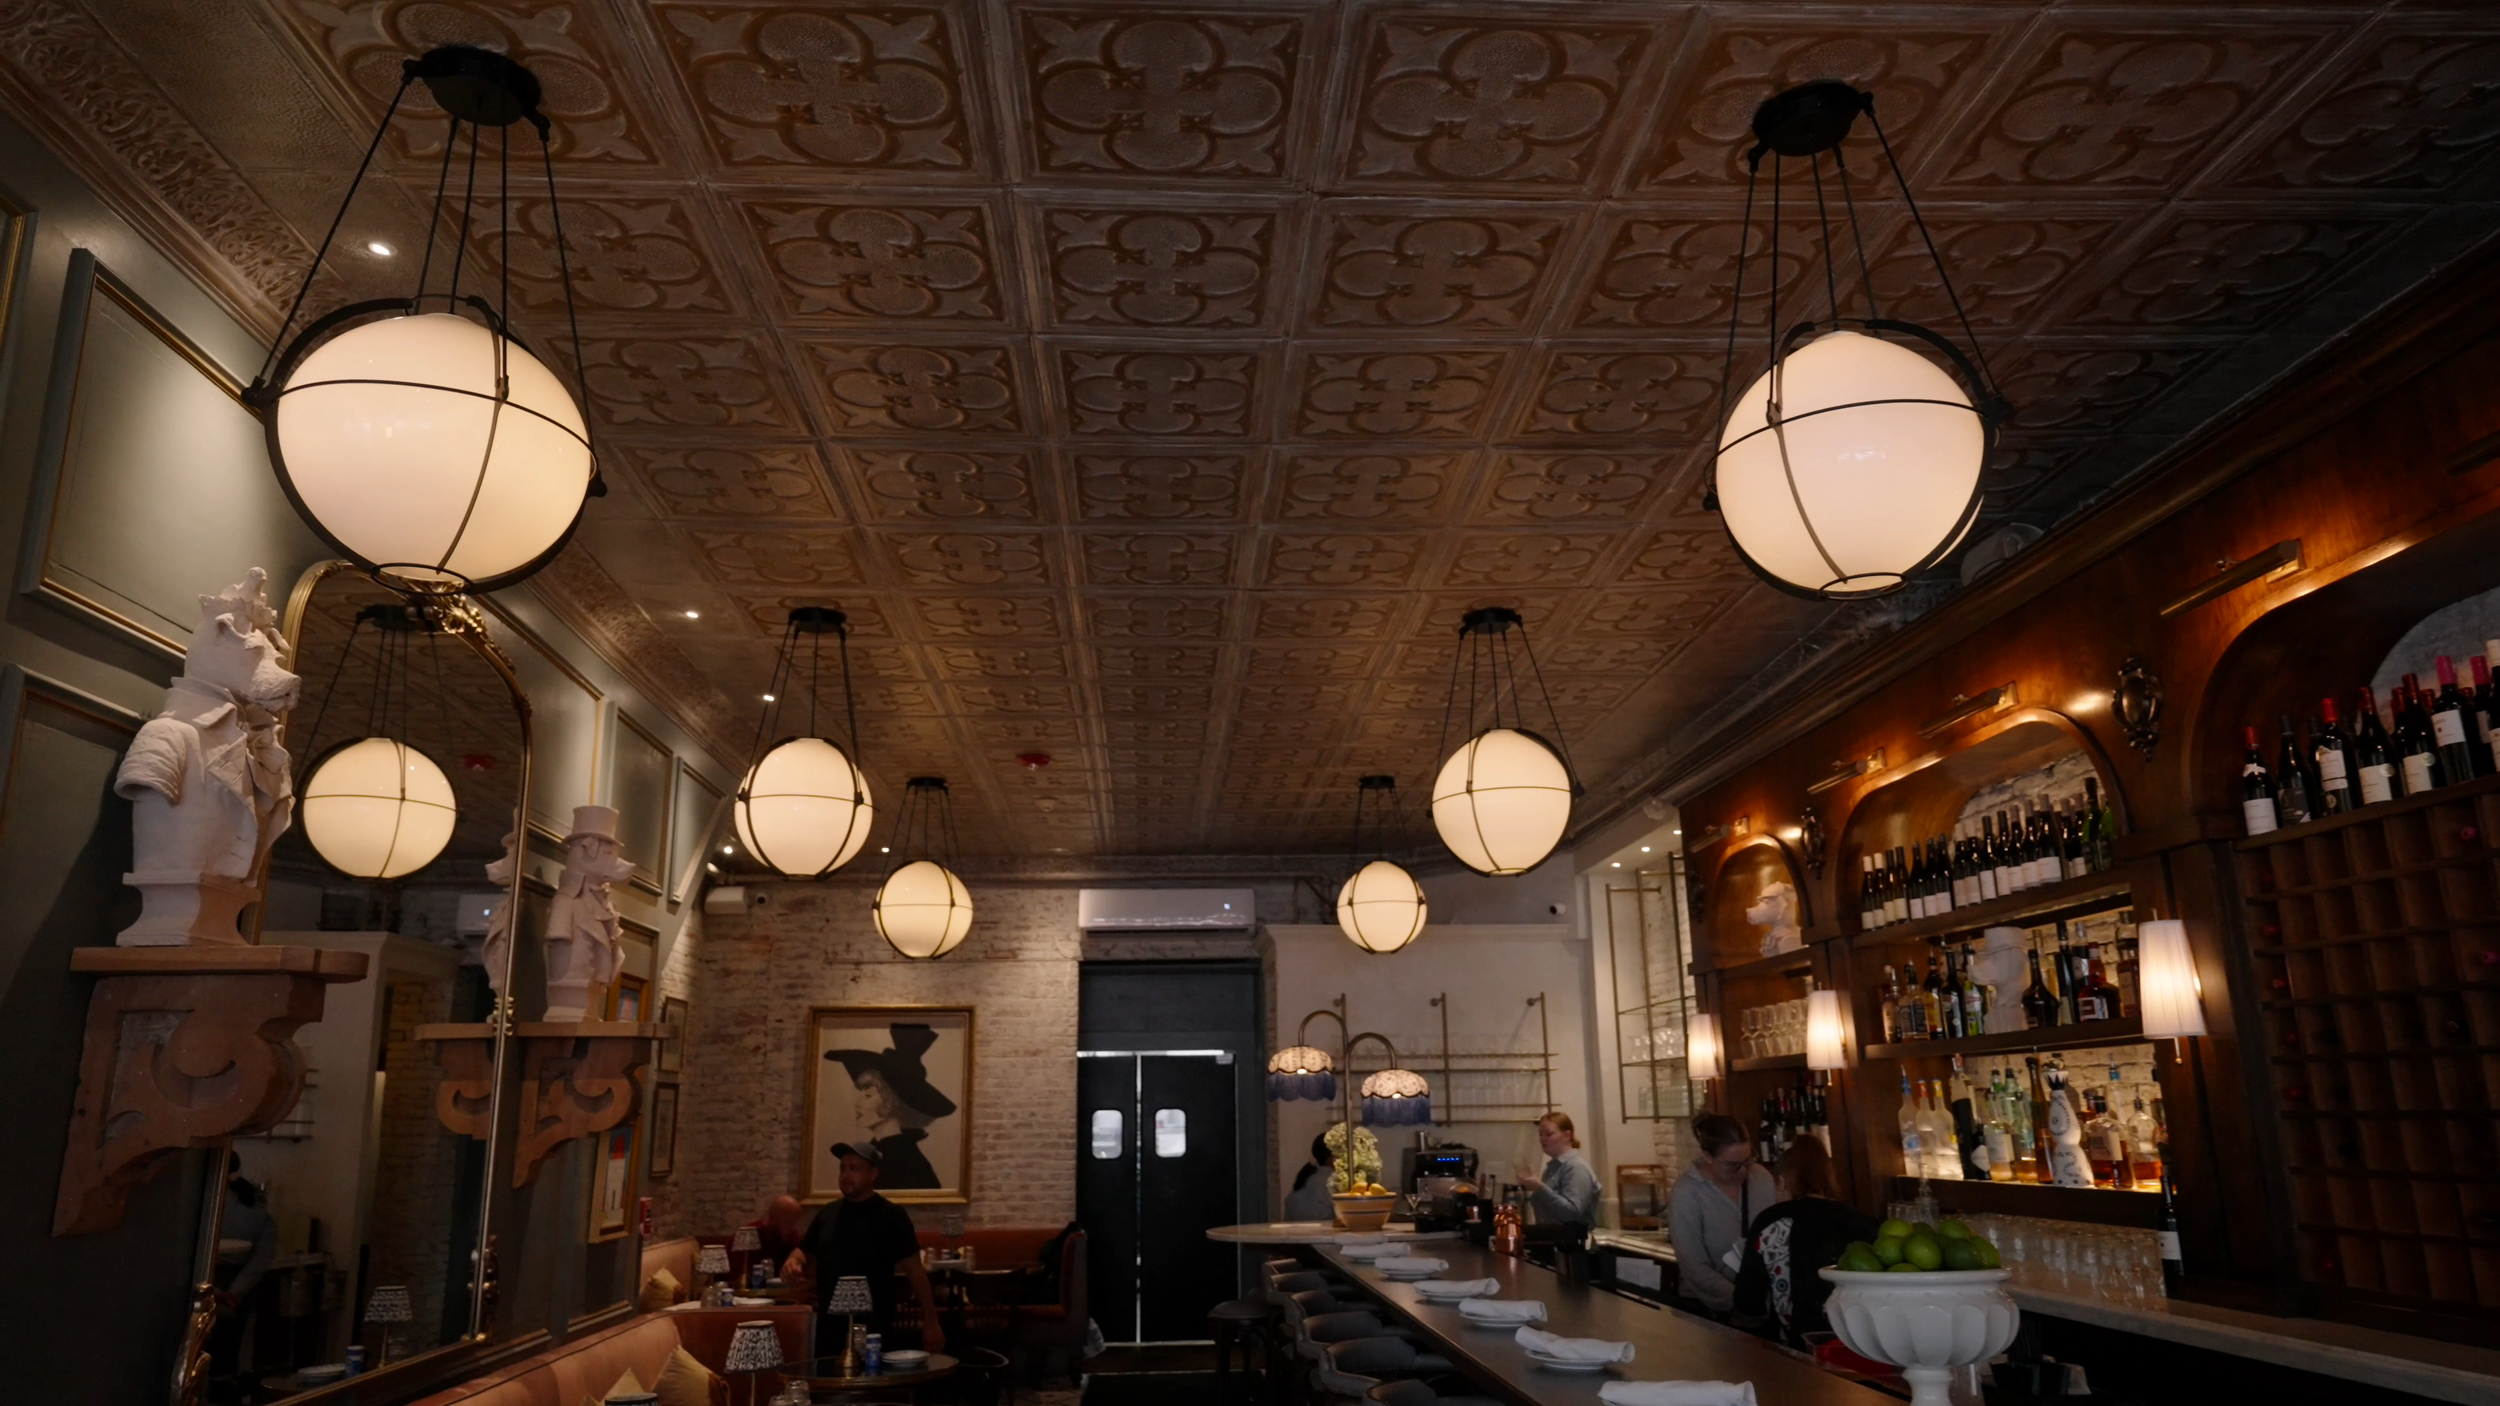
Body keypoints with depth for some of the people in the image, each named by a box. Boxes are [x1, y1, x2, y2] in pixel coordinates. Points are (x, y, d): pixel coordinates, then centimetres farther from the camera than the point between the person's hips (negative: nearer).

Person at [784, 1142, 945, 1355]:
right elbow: (805, 1251, 18)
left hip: (873, 1330, -5)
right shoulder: (827, 1213, 10)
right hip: (829, 1327, 5)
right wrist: (793, 1262, -8)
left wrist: (930, 1321, -7)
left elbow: (914, 1269, -5)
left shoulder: (890, 1215, -6)